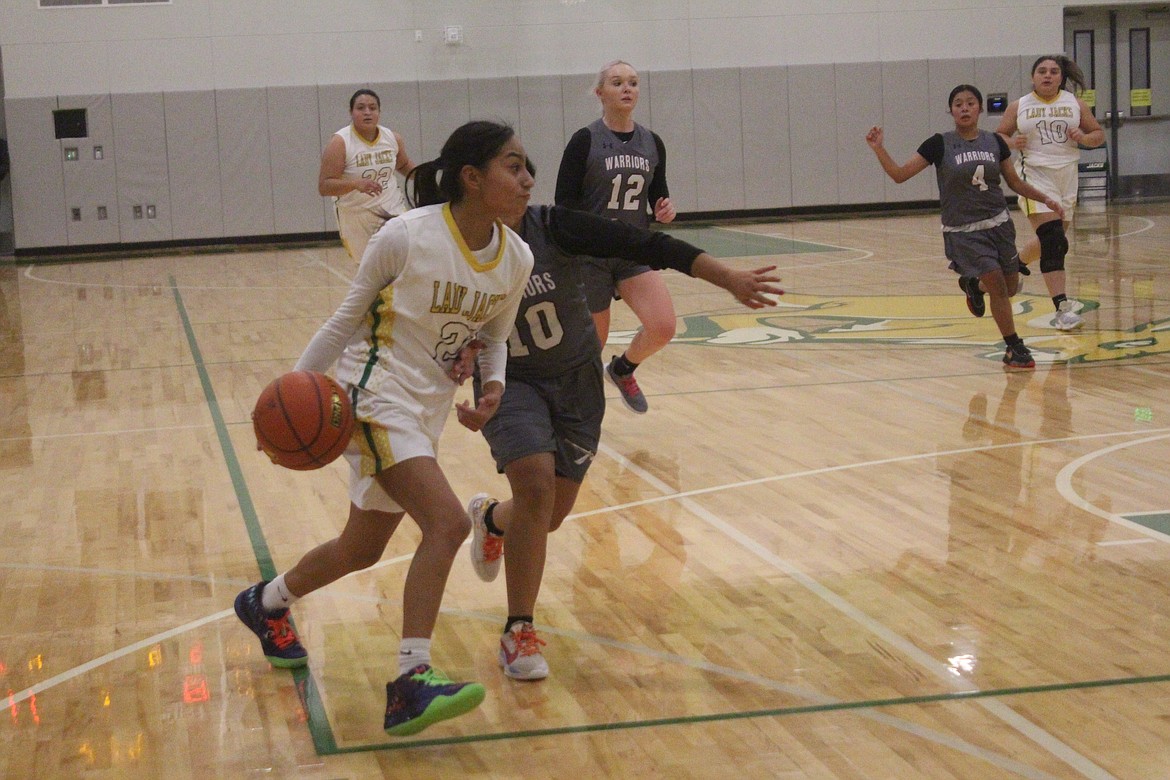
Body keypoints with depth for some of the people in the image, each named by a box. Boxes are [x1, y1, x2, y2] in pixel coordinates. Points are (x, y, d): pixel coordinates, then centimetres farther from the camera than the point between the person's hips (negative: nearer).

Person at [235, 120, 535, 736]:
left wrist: (493, 385, -8)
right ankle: (411, 684, -20)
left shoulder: (515, 258, -3)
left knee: (362, 548, 19)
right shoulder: (406, 236, -19)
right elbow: (348, 317, -7)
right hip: (376, 392, -7)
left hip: (428, 409, 8)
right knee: (447, 522, -24)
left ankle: (265, 604, 46)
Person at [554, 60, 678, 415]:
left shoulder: (652, 143, 5)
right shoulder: (585, 141, -9)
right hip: (591, 255, -4)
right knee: (593, 343, 5)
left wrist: (665, 210, -8)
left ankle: (623, 369, 18)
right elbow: (564, 202, -9)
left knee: (663, 327, -14)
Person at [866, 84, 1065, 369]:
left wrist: (1045, 199, 10)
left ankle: (974, 285, 42)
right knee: (998, 285, -14)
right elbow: (900, 174, -10)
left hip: (999, 224, 5)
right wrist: (879, 149, -23)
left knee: (1010, 288, 10)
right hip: (962, 231, -4)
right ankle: (1014, 348, 2)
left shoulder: (994, 142, 3)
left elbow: (1015, 182, 15)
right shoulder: (940, 144, -9)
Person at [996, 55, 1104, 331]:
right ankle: (1062, 309, -19)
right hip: (1035, 175, -4)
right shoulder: (1018, 107, 2)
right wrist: (1013, 142, -13)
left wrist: (1084, 138, -11)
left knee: (1052, 241, 15)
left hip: (1066, 176, 4)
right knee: (1054, 242, -17)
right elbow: (999, 136, 9)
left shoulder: (1074, 104, 7)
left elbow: (1098, 134, 11)